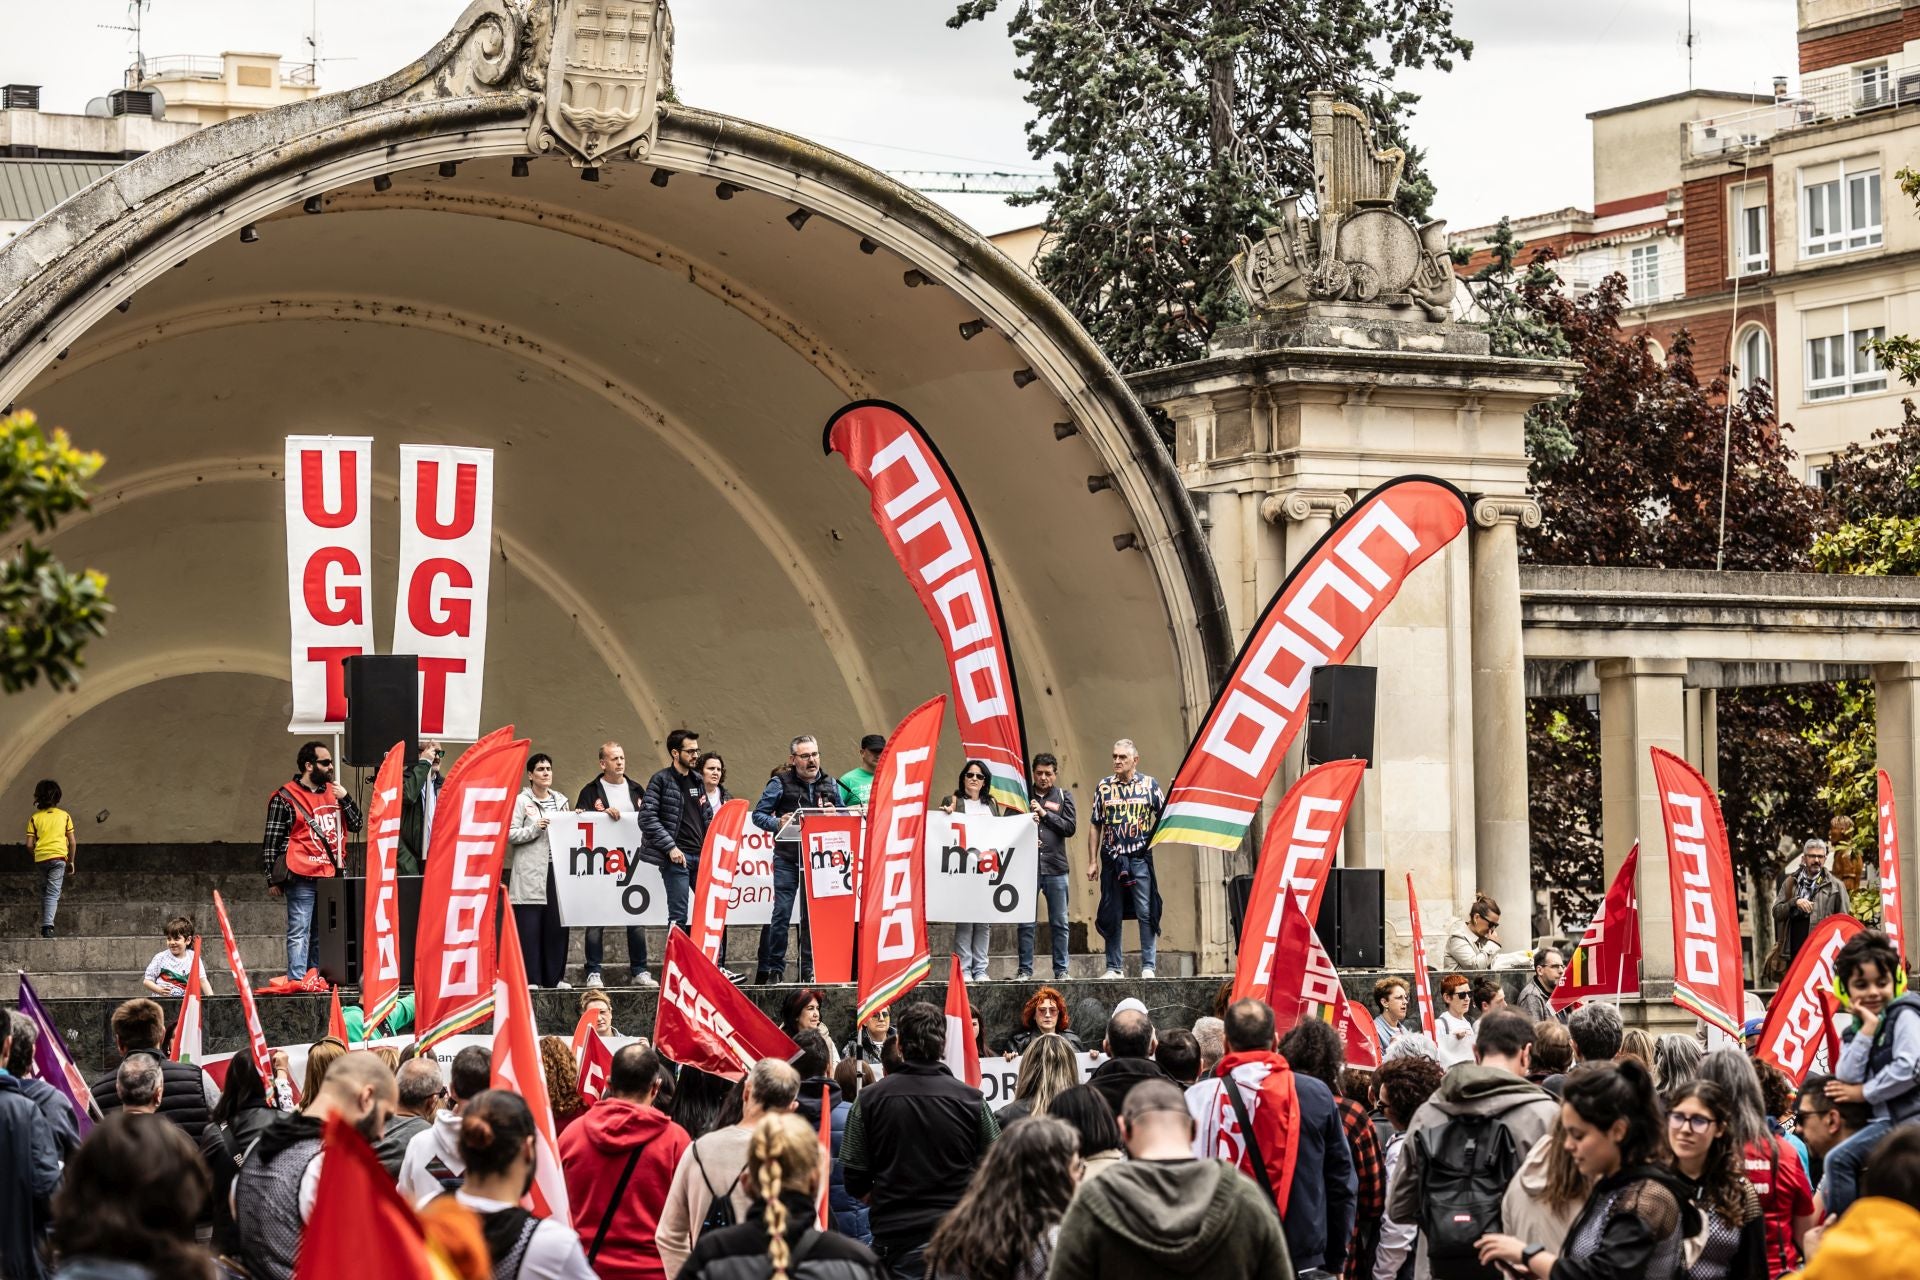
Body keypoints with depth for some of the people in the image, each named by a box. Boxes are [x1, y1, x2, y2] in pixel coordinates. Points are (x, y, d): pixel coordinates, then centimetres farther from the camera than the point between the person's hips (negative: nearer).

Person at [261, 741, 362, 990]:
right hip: (302, 878, -6)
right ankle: (297, 982, -9)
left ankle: (315, 979, 11)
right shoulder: (285, 798, -2)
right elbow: (271, 841, -1)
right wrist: (272, 879, -4)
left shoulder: (332, 792, 16)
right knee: (299, 932, -7)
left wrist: (345, 798, 0)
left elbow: (355, 824, 17)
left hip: (330, 876, 6)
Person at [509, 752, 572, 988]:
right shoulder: (521, 801, 1)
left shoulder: (560, 801, 18)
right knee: (529, 925, -7)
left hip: (557, 870, 5)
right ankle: (530, 978, -4)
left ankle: (555, 976, 9)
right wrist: (535, 829, -16)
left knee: (557, 924, 2)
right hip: (531, 872, -5)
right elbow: (510, 834, -5)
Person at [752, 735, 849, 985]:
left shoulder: (830, 784, 12)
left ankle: (809, 969, 14)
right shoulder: (781, 783, 0)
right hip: (787, 858, -3)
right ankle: (774, 969, -1)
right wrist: (777, 824, -19)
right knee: (781, 912, -7)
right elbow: (758, 813, 1)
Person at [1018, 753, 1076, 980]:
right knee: (1026, 923, 0)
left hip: (1055, 867, 1)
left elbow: (1070, 827, 0)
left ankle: (1061, 970, 9)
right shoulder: (1023, 795, 9)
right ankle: (1025, 969, 6)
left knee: (1059, 923, 4)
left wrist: (1044, 814, -8)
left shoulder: (1063, 796, 10)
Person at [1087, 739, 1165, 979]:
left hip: (1140, 858, -2)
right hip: (1111, 858, 2)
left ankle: (1147, 966, -2)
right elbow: (1095, 825, 10)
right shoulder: (1104, 786, 8)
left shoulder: (1149, 784, 4)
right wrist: (1092, 861, 6)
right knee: (1111, 915, 6)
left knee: (1146, 913, -6)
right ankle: (1114, 966, 13)